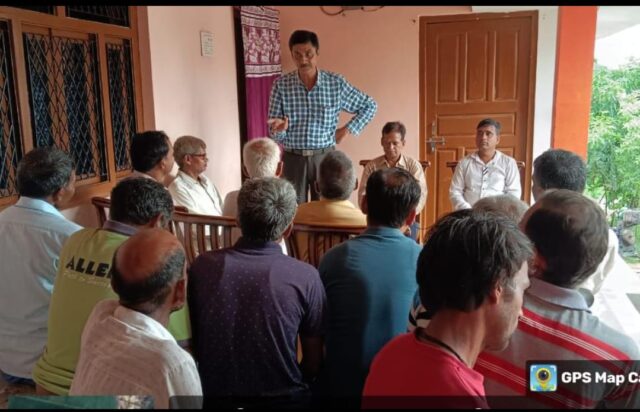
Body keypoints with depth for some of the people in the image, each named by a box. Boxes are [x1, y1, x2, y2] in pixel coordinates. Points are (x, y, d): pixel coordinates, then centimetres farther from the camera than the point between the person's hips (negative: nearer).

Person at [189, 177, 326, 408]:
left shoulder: (202, 266, -12)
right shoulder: (304, 277, -18)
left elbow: (192, 344, 3)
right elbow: (313, 362, -6)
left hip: (213, 396, 3)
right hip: (282, 398, -2)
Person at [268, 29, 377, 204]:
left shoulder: (336, 83, -3)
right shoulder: (281, 85, -4)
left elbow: (369, 106, 9)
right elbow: (274, 134, -2)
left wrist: (348, 129, 0)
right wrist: (280, 128, -25)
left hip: (325, 158, 0)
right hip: (293, 159, 0)